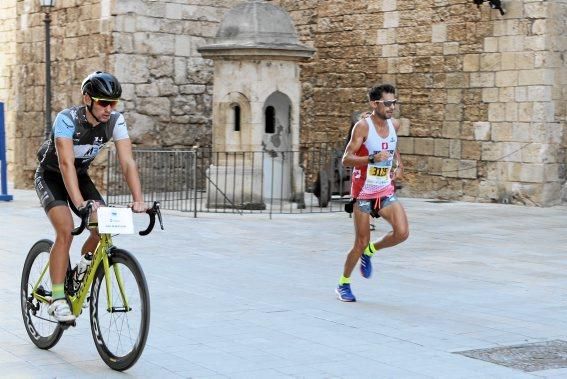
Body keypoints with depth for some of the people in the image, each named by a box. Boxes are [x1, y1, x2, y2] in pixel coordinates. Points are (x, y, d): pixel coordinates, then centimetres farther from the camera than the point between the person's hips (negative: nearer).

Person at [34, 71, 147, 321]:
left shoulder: (115, 121, -19)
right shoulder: (67, 119, -31)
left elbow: (127, 162, -25)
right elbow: (66, 163, -42)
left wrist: (138, 200, -39)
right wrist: (79, 202, -55)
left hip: (80, 176, 5)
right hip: (51, 177, -5)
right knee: (66, 230, -25)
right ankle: (57, 299, -19)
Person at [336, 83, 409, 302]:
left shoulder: (394, 125, 3)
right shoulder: (363, 126, -15)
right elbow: (346, 159, -18)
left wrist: (399, 166, 7)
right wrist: (373, 158, -32)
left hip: (386, 191, 5)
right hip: (364, 192, -5)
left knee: (402, 233, -14)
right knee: (361, 243, 0)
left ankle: (369, 252, 16)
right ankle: (343, 284, 22)